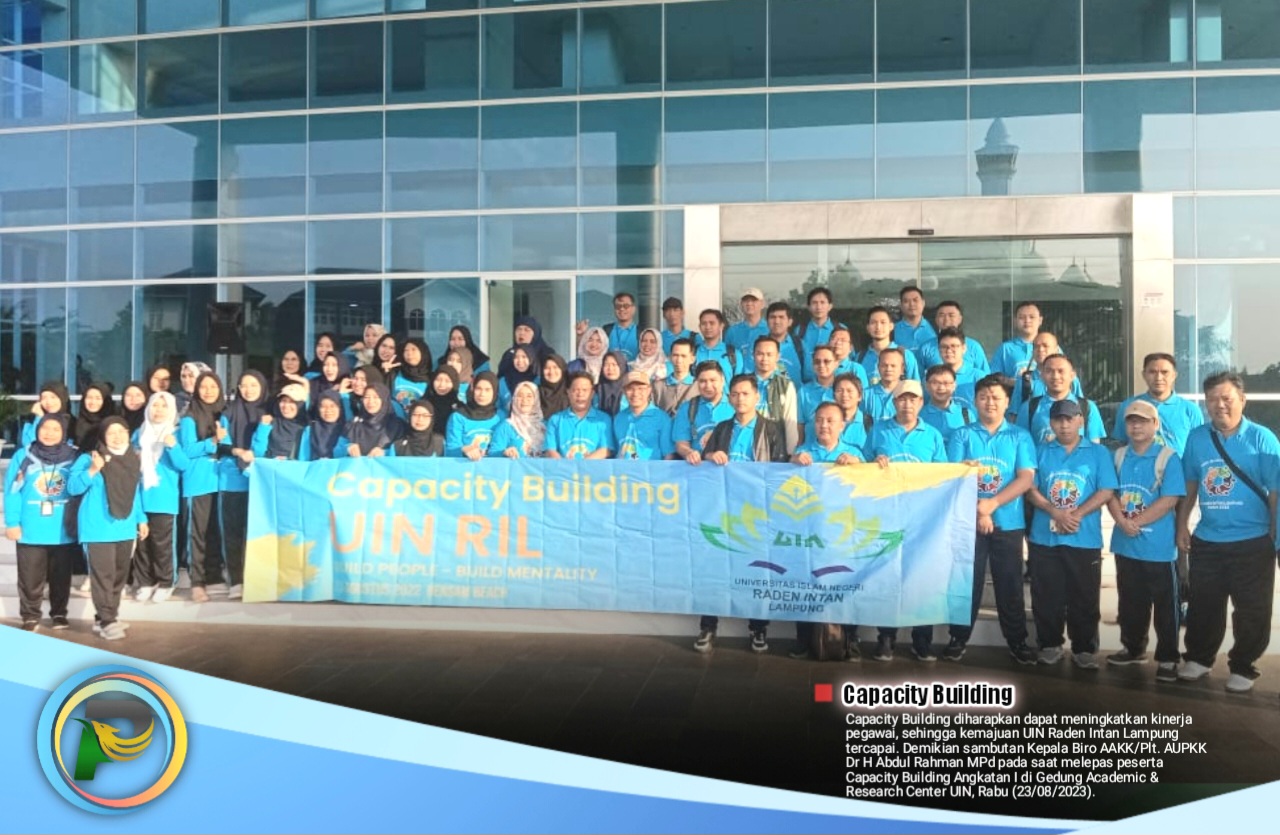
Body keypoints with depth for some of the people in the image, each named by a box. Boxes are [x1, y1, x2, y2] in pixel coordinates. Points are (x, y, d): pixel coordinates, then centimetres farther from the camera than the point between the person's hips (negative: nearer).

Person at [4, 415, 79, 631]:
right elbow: (12, 491, -4)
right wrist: (12, 522, -8)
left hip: (63, 530, 1)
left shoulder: (74, 457, -1)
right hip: (31, 530, -1)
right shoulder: (23, 456, -4)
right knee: (30, 577, 6)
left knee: (61, 576, 13)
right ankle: (30, 616, 20)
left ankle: (59, 614, 27)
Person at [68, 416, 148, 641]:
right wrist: (92, 470, -26)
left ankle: (108, 617, 22)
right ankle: (106, 621, -6)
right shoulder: (89, 458, -6)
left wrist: (141, 519, 17)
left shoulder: (135, 460, 11)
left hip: (125, 528, 6)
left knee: (119, 575, 11)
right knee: (103, 575, -9)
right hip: (98, 529, -6)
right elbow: (73, 487, -13)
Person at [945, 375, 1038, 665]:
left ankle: (1017, 641, 18)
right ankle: (958, 638, 15)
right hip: (968, 522, 0)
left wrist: (993, 503, -16)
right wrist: (978, 511, -14)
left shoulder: (1020, 437, 5)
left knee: (1010, 584, 6)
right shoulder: (961, 436, 5)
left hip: (1009, 523, 0)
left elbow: (1026, 478, -5)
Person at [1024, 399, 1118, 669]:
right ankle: (1050, 645, 19)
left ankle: (1084, 649, 16)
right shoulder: (1041, 452, 9)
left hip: (1085, 539, -1)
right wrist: (1056, 512, -14)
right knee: (1046, 597, 6)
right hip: (1044, 537, 2)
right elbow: (1031, 490, 2)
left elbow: (1106, 492, -4)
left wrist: (1078, 514, -16)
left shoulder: (1098, 452, 4)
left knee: (1084, 598, 4)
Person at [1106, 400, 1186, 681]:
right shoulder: (1118, 456, 8)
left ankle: (1167, 658, 14)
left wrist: (1136, 522, -16)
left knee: (1165, 606, 4)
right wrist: (1122, 521, -13)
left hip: (1159, 546, -5)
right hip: (1125, 544, 5)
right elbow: (1110, 493, 5)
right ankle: (1133, 648, 31)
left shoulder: (1168, 457, -7)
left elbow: (1169, 500, -14)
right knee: (1130, 602, 16)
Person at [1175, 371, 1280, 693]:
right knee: (1203, 607, 15)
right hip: (1206, 541, 3)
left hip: (1253, 543, -3)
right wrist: (1182, 525, 6)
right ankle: (1198, 658, 32)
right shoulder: (1196, 437, 2)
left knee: (1251, 611, 7)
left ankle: (1242, 667, 24)